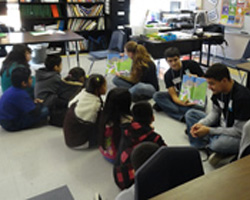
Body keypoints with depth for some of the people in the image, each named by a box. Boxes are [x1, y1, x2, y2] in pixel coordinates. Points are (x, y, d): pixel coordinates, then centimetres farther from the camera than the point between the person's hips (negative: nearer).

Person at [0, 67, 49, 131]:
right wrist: (40, 104, -2)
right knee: (45, 110, -15)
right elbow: (35, 113, -22)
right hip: (12, 126, -10)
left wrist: (34, 102, 3)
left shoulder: (11, 89, 2)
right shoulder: (20, 94, -24)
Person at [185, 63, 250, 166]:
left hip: (240, 138, -8)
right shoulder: (219, 90, -6)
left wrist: (209, 131, -24)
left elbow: (239, 131, -25)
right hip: (222, 126, 8)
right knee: (190, 114, 3)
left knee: (219, 143, -41)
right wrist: (201, 124, -12)